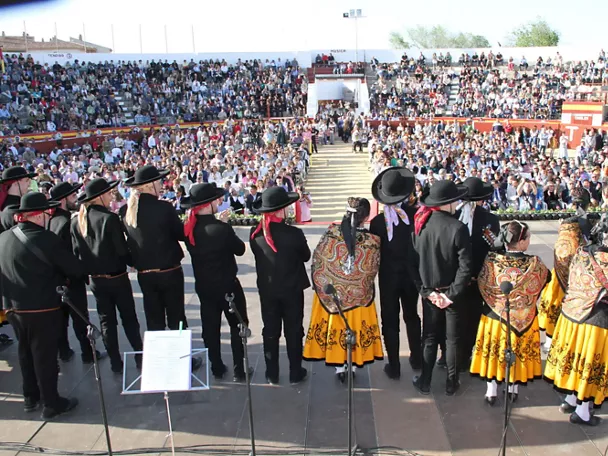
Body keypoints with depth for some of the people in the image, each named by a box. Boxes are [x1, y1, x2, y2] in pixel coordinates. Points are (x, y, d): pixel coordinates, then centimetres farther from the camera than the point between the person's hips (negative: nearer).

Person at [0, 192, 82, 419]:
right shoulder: (45, 239, -20)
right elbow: (75, 269, -14)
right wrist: (60, 277, 6)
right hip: (42, 308, -7)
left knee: (26, 353, 21)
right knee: (45, 355, 5)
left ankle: (30, 397, 36)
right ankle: (51, 403, 17)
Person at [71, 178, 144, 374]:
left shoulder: (76, 222, -2)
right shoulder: (109, 218, -19)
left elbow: (76, 251, 3)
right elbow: (122, 250, -17)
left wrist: (88, 269, 16)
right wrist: (134, 262, 1)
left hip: (95, 279, 5)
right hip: (117, 277, -5)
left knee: (106, 320, 14)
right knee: (129, 318, 10)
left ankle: (115, 362, 21)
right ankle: (140, 357, 17)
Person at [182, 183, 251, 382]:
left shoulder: (189, 228, -8)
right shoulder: (222, 229, -25)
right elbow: (240, 249, -9)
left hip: (203, 286, 5)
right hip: (228, 285, -5)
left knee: (210, 327, 17)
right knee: (237, 326, 11)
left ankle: (216, 368, 30)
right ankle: (239, 370, 18)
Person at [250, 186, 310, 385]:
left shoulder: (256, 233, -11)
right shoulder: (294, 233, -21)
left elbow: (258, 256, 3)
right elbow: (306, 256, -4)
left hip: (267, 290, 3)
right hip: (292, 289, -3)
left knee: (270, 331, 15)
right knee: (293, 331, 13)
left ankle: (272, 374, 26)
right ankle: (295, 373, 25)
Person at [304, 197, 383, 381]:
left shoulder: (332, 231, -16)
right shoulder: (373, 241, -18)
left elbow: (317, 258, -7)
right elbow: (373, 271, -6)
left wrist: (321, 282, 8)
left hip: (330, 290, 1)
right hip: (358, 295, -1)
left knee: (335, 325, 16)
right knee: (355, 328, 18)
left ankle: (339, 367, 28)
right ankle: (354, 364, 32)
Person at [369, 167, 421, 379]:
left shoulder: (377, 221, -16)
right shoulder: (417, 214, -14)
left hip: (388, 276, -2)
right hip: (411, 273, 2)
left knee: (390, 320, 9)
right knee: (412, 316, 21)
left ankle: (394, 366, 15)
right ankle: (417, 359, 34)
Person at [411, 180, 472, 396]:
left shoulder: (420, 224, -9)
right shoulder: (458, 228, -19)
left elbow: (414, 261, -7)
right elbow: (465, 267, -18)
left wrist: (426, 291, -4)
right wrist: (452, 295, -10)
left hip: (429, 292, 3)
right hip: (451, 292, -2)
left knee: (429, 338, 16)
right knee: (452, 339, 14)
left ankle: (424, 382, 25)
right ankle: (451, 383, 27)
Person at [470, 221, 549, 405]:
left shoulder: (491, 260, -20)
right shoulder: (534, 264, -20)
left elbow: (481, 285, -7)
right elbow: (547, 278, 1)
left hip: (494, 317, 0)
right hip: (523, 320, 0)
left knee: (493, 352, 17)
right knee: (518, 352, 21)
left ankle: (491, 391, 25)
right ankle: (514, 387, 35)